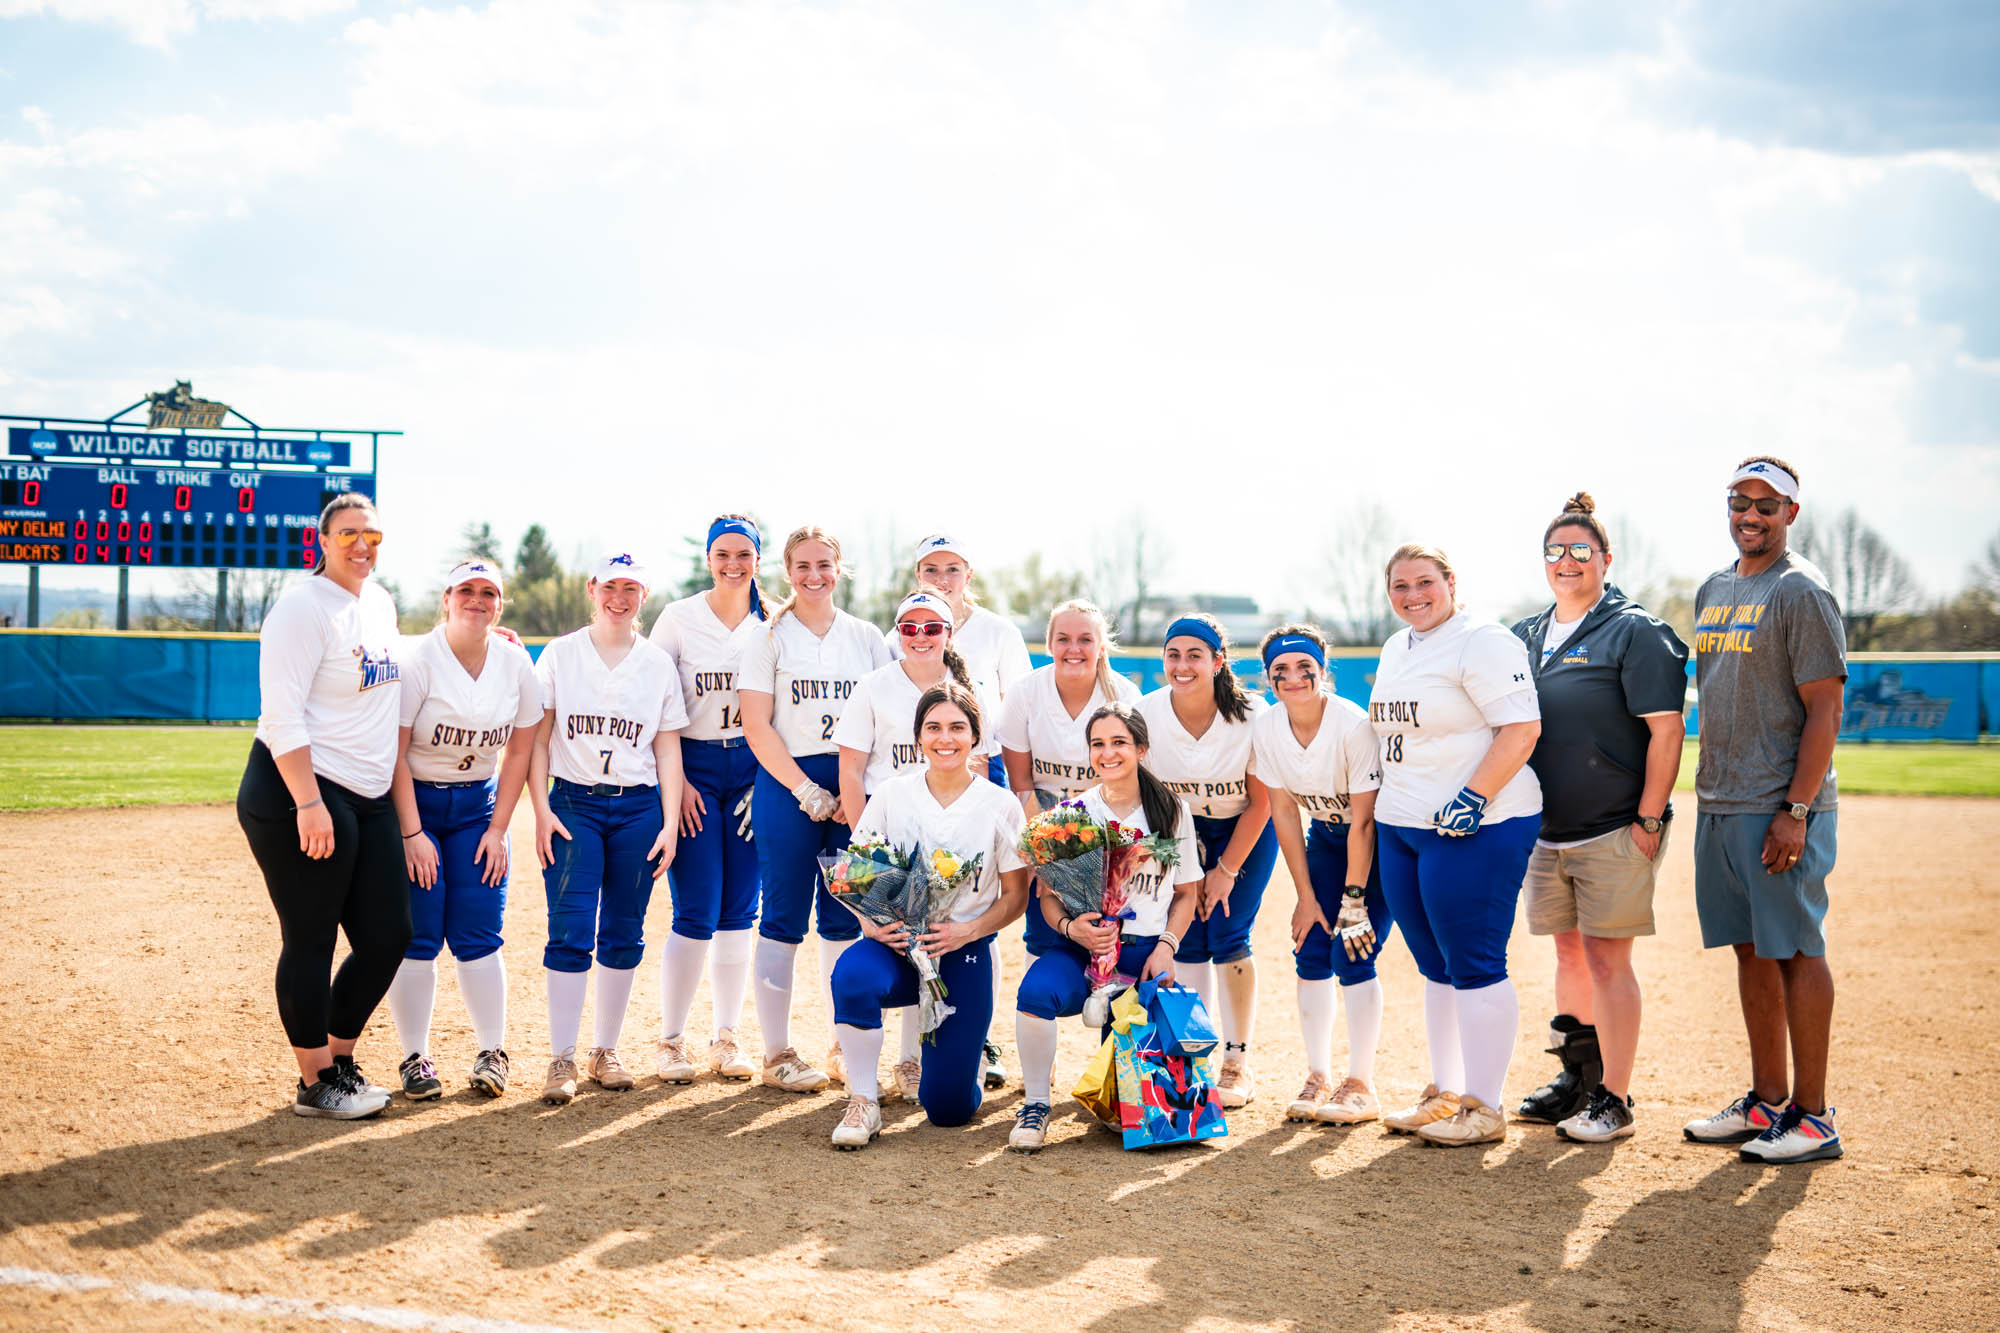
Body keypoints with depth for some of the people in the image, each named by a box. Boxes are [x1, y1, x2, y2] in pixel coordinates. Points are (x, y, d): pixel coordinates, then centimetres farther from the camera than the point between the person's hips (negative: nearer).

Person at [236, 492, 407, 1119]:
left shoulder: (381, 601, 13)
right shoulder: (303, 607, -12)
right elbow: (282, 715, -18)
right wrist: (309, 803, -24)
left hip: (370, 799, 9)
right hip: (299, 794, -8)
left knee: (387, 937, 8)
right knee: (310, 942, -1)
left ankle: (340, 1060, 25)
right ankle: (315, 1084, 11)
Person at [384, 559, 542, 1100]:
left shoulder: (516, 663, -2)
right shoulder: (417, 659, -14)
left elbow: (520, 749, 3)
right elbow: (394, 751, -16)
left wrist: (498, 829, -2)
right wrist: (411, 833, -18)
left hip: (478, 806, 3)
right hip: (411, 800, -3)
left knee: (478, 934, -1)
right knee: (417, 935, -5)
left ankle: (492, 1053, 8)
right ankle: (415, 1059, 5)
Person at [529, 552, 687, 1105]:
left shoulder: (659, 664, 8)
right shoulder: (559, 655, 5)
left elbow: (668, 749, 7)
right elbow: (537, 739, 3)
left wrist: (671, 823, 0)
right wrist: (542, 810, -7)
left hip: (639, 809, 2)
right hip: (573, 804, -1)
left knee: (624, 934, 4)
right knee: (570, 931, -9)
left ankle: (605, 1051, 16)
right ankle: (563, 1059, -3)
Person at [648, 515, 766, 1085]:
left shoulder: (773, 623, 5)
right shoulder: (679, 618, 0)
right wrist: (677, 781, -8)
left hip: (754, 766, 3)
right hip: (694, 765, -2)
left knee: (740, 911, 5)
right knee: (697, 915, -7)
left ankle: (727, 1038, 16)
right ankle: (671, 1040, 7)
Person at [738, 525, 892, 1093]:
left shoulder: (867, 638, 12)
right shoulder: (768, 637, 3)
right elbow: (757, 726, -4)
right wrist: (808, 792, -12)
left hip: (855, 788, 3)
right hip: (787, 785, -3)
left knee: (845, 921, 4)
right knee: (784, 920, -2)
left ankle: (846, 1047, 15)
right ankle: (778, 1053, 6)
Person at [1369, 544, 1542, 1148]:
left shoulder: (1482, 642, -10)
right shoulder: (1395, 649, 17)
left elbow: (1522, 727, -18)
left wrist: (1474, 798, -23)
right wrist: (1391, 804, 21)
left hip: (1474, 827, -8)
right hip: (1400, 827, 9)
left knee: (1474, 967, -5)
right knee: (1435, 967, 14)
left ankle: (1483, 1108, 3)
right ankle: (1445, 1094, 23)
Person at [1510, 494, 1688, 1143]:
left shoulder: (1636, 632, -7)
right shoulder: (1525, 637, 12)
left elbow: (1666, 729, -12)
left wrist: (1649, 820, -16)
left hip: (1615, 832, -6)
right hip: (1546, 832, 6)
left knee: (1607, 959, -5)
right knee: (1569, 952, 14)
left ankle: (1613, 1098, 3)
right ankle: (1576, 1077, 25)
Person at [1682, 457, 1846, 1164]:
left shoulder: (1801, 592, -9)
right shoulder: (1712, 591, 16)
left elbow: (1824, 710, -14)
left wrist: (1796, 811, -20)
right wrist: (1708, 796, 17)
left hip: (1781, 809, -8)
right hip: (1718, 807, 8)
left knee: (1795, 951, -3)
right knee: (1752, 951, 12)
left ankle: (1812, 1118, 4)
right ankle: (1766, 1101, 21)